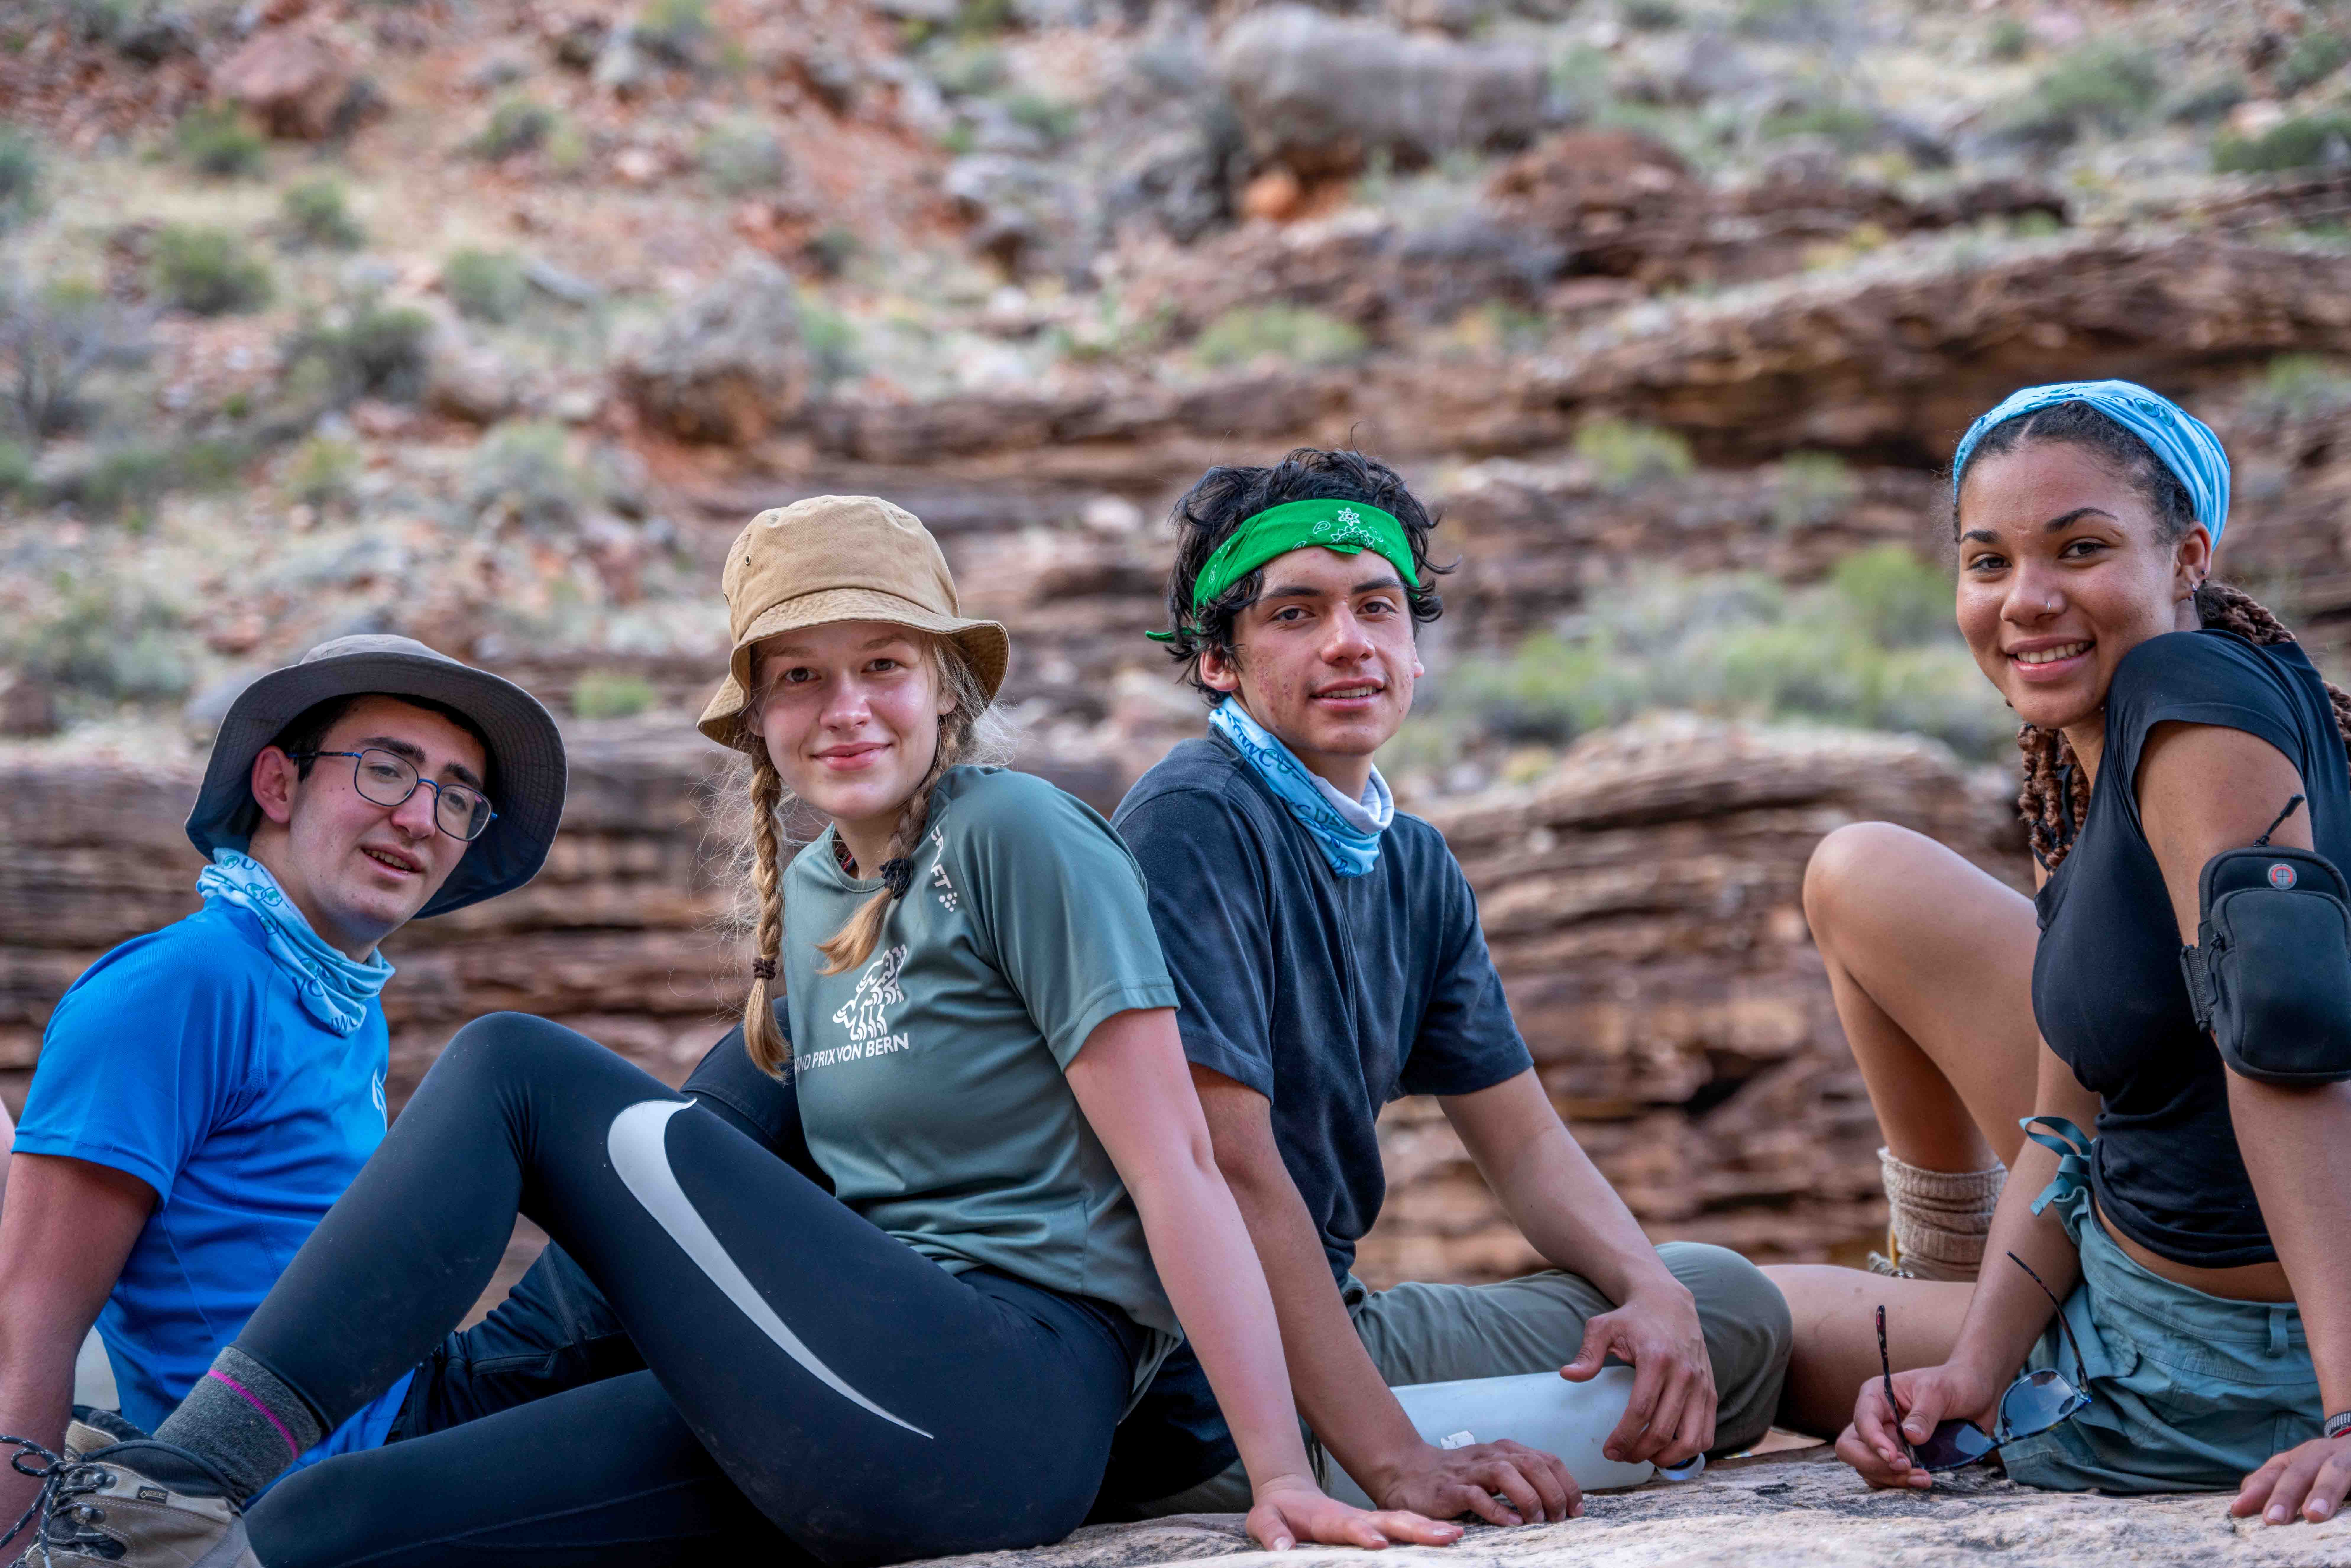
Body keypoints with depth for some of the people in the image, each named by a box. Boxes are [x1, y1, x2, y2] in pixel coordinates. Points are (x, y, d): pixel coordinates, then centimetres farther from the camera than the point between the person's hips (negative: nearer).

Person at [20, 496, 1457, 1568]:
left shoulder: (1018, 837, -5)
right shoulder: (810, 891, 18)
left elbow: (1174, 1162, -10)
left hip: (1013, 1405, -7)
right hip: (881, 1408, 7)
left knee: (516, 1066, -9)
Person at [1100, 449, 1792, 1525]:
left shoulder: (1415, 869, 11)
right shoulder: (1196, 822, -18)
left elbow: (1523, 1142, 14)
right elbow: (1229, 1165, -25)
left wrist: (1654, 1292, -8)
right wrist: (1393, 1464, -30)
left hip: (1334, 1318, 9)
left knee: (1733, 1306, 11)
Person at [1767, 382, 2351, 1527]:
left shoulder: (2195, 691, -24)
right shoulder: (2090, 767, 3)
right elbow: (2068, 1128, 5)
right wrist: (1971, 1368, -8)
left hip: (2236, 1376, -8)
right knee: (1860, 881, 19)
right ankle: (1943, 1289, 37)